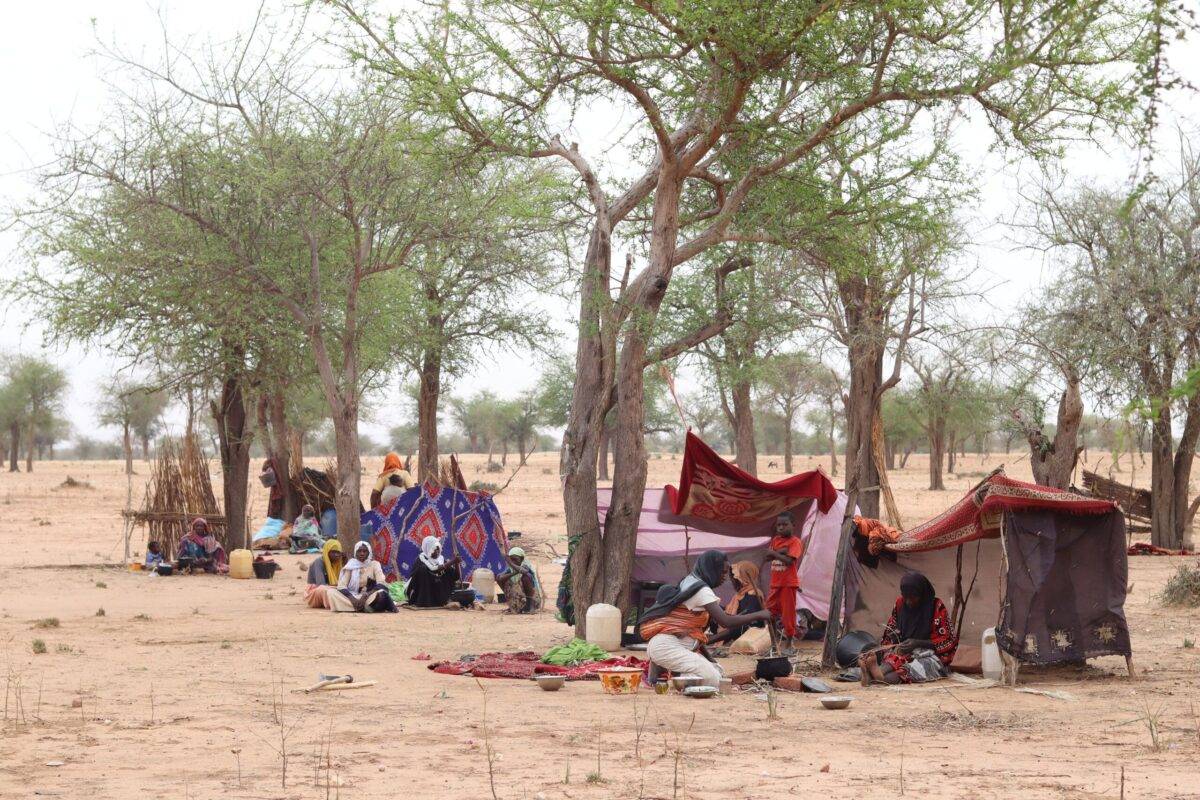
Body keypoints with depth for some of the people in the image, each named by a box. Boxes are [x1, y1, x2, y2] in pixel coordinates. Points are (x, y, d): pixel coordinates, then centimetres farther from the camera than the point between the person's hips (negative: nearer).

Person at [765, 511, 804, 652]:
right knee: (771, 610, 8)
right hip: (775, 582, 7)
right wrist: (780, 551, -16)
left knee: (788, 612, -1)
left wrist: (775, 553, -18)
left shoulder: (795, 542, -9)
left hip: (789, 583, -7)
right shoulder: (775, 540, 10)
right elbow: (768, 555, -2)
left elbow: (790, 560, -21)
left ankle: (789, 642, 8)